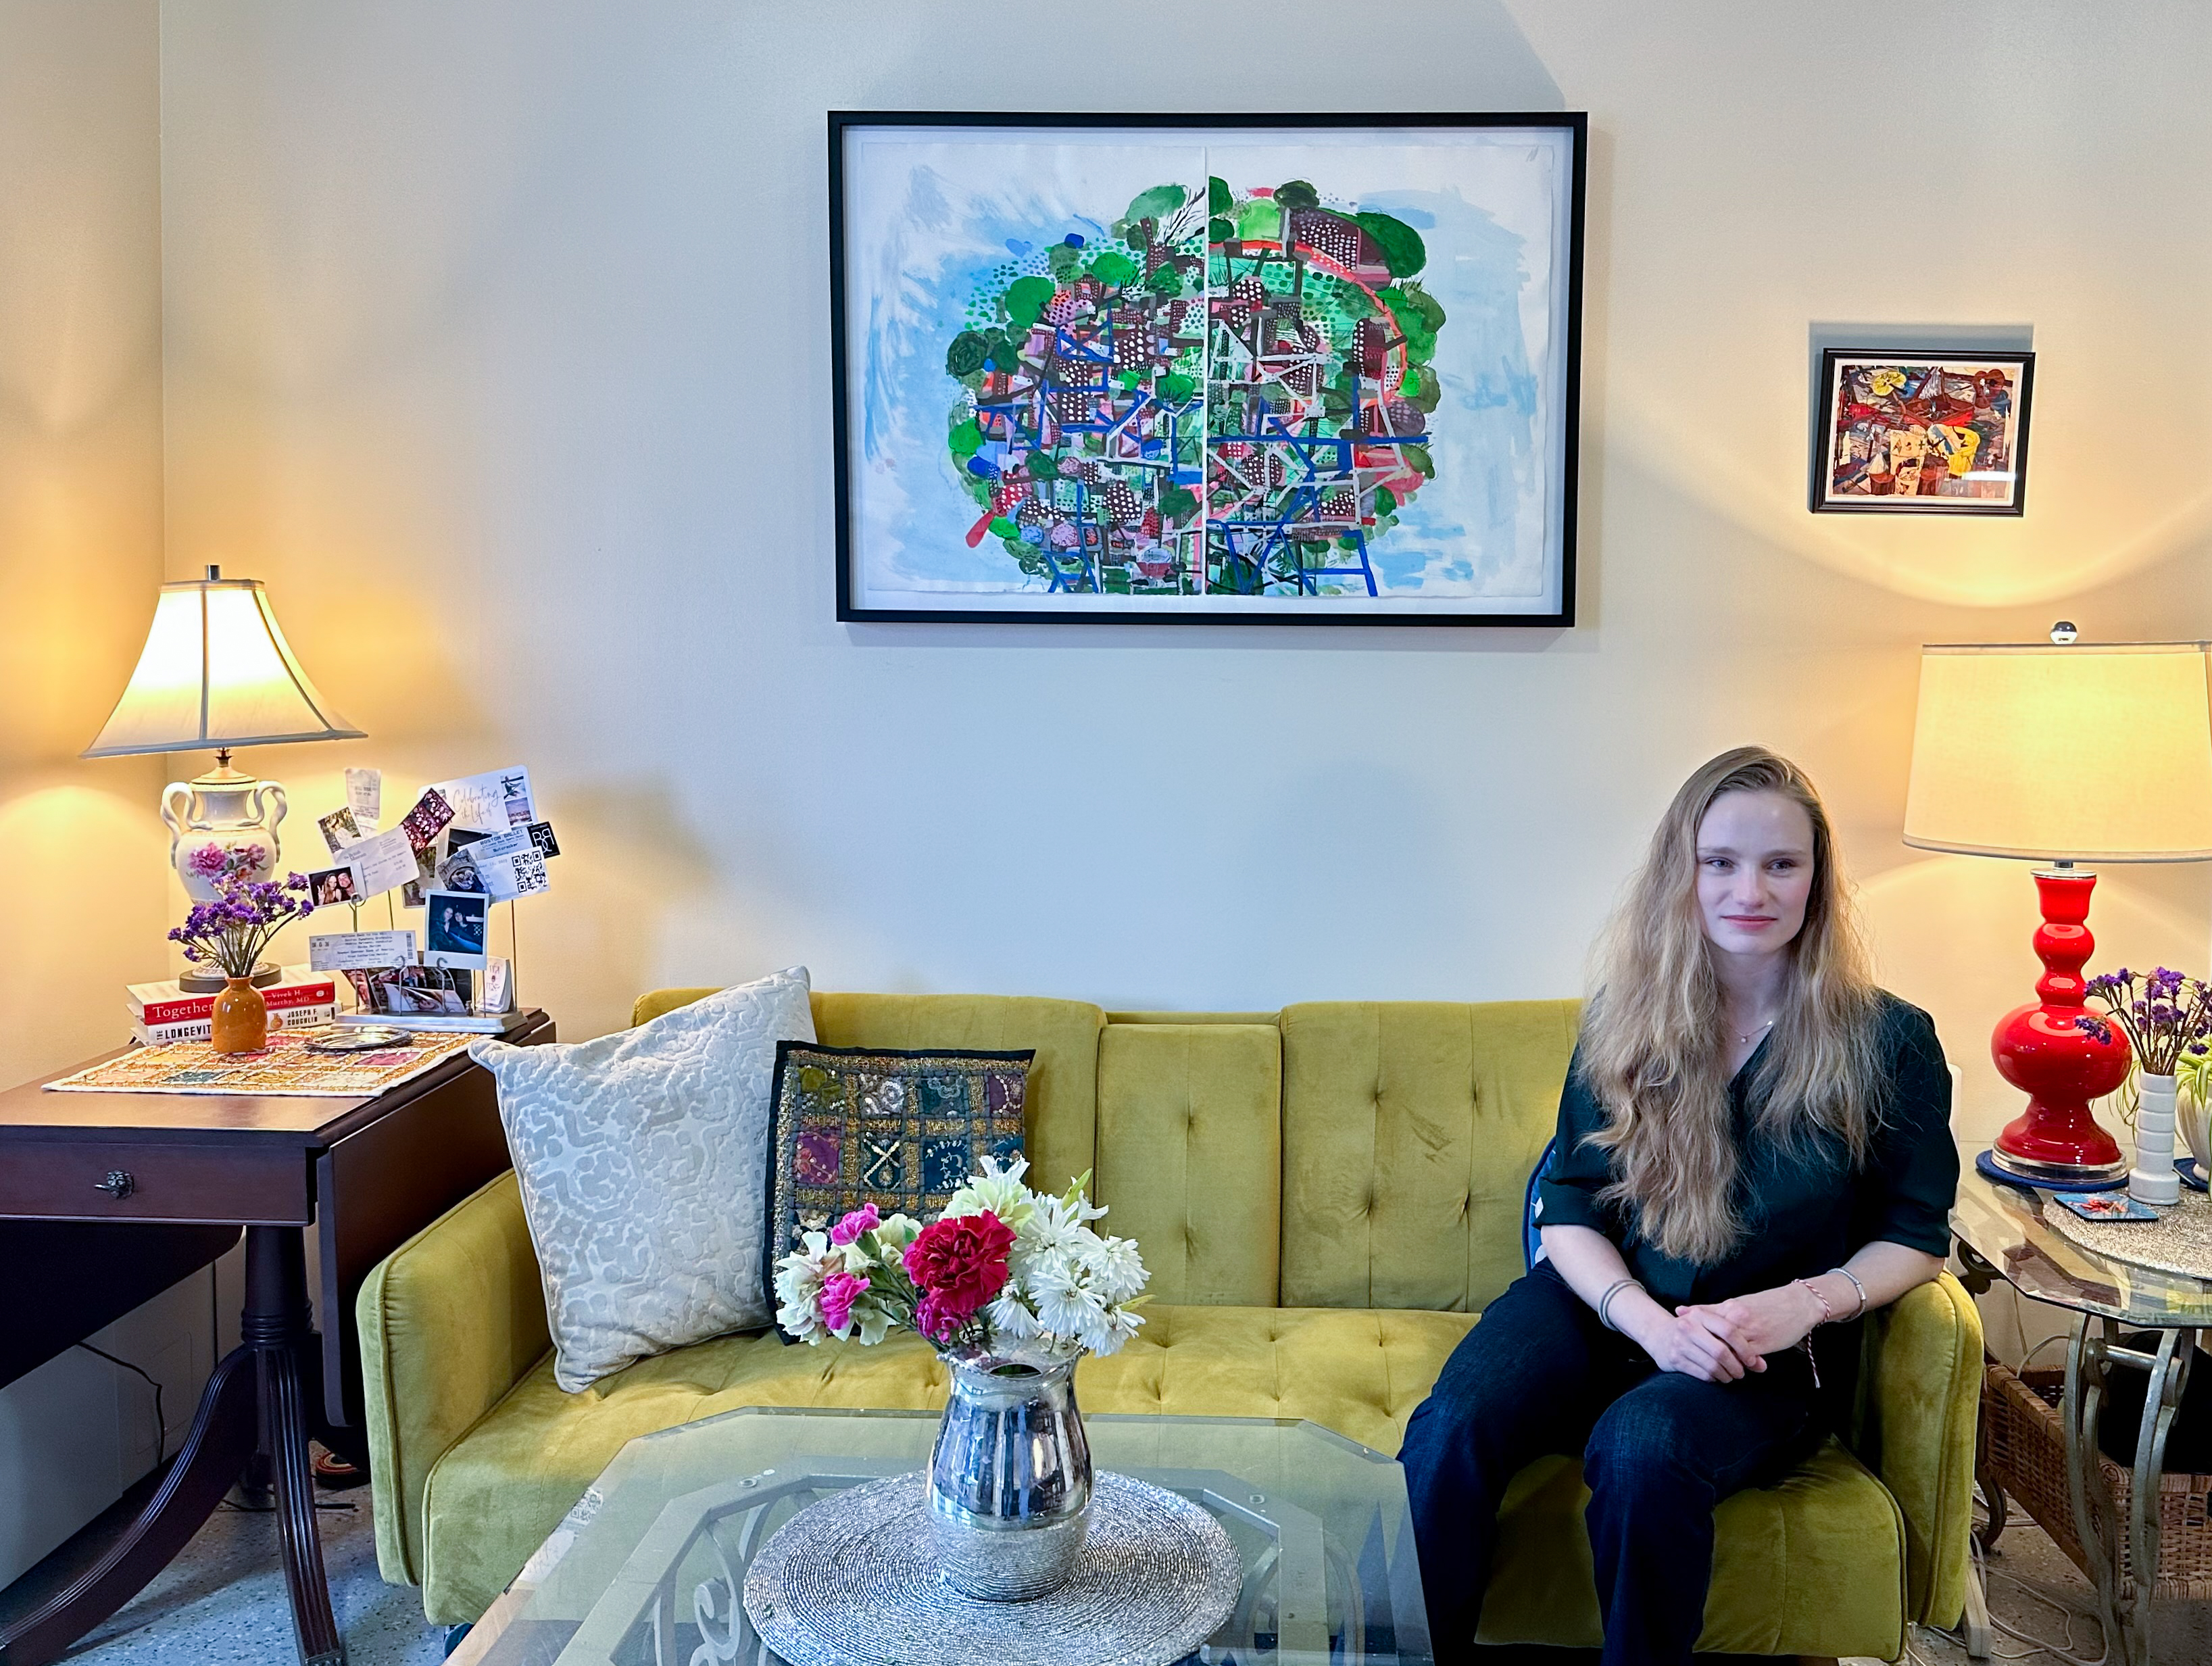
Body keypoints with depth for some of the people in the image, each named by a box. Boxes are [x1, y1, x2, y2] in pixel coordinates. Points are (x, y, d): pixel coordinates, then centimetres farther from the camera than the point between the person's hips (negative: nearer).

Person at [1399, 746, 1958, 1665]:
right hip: (1606, 1305, 2)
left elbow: (1916, 1234, 4)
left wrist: (1806, 1303, -16)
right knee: (1450, 1431, -27)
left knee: (1642, 1448, -35)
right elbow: (1569, 1209, 2)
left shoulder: (1888, 1041, -4)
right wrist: (1651, 1320, -17)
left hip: (1775, 1350, -2)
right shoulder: (1627, 1018, 2)